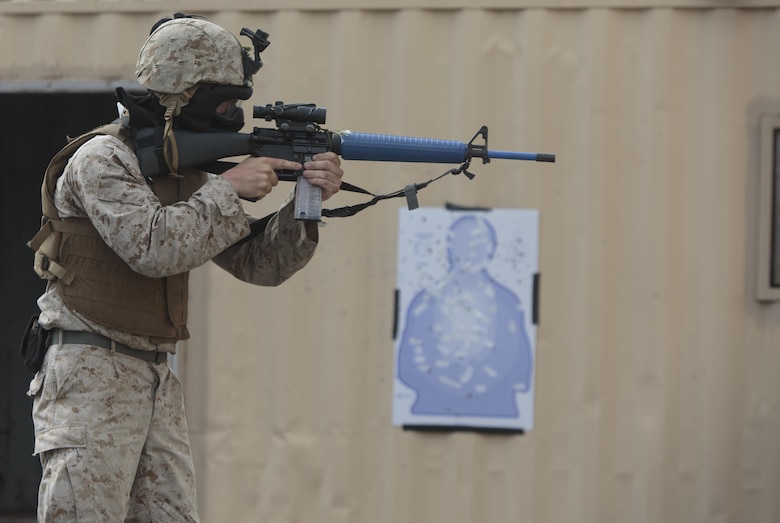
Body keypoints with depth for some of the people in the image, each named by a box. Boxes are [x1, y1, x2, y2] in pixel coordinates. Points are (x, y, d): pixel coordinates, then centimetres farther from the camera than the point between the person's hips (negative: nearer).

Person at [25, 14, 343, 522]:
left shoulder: (190, 174, 14)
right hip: (91, 376, -8)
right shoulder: (102, 159, -10)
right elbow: (153, 247, -24)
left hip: (158, 381, 8)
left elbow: (260, 262, 13)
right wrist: (229, 190, -16)